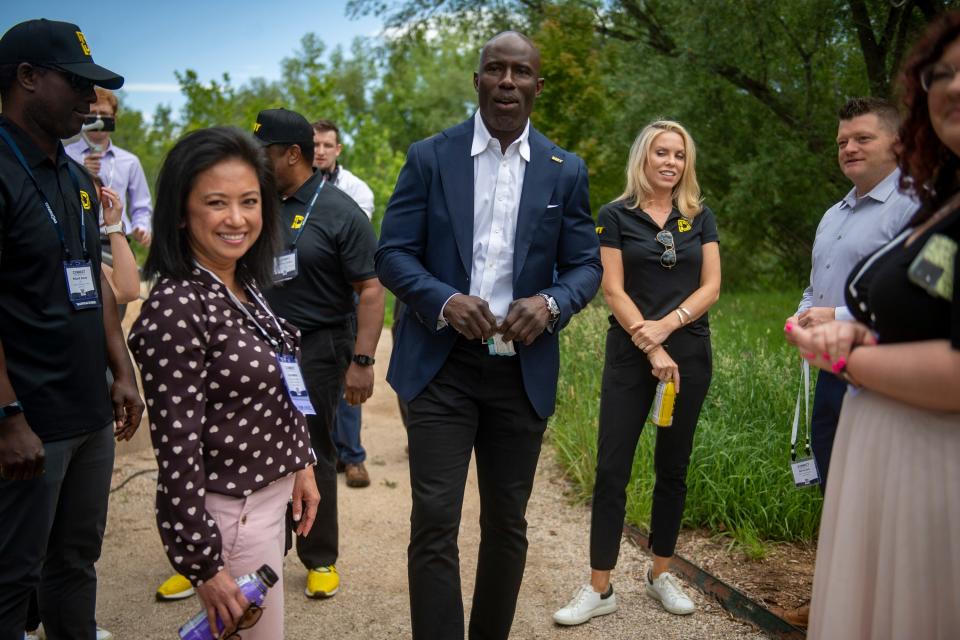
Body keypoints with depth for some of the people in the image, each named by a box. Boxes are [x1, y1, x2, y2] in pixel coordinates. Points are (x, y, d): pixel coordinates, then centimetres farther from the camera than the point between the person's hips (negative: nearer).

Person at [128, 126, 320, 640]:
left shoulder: (244, 288, 1)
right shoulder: (174, 310, -23)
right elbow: (176, 452, -22)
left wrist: (300, 462, 14)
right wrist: (204, 564, -18)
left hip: (271, 491, 8)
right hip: (230, 514, -8)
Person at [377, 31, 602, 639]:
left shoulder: (566, 171, 6)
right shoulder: (430, 157, 1)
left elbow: (586, 265, 6)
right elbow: (393, 252, -2)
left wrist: (551, 303, -16)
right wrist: (444, 300, -20)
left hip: (523, 368, 2)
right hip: (441, 365, -2)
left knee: (507, 523, 14)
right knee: (434, 522, -5)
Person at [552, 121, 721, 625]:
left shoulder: (700, 217, 8)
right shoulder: (616, 216, 0)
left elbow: (711, 286, 2)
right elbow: (613, 290, -6)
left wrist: (665, 326, -13)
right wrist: (650, 348, -14)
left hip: (688, 351, 3)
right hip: (630, 354, -3)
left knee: (673, 466, 10)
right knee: (612, 469, -4)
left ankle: (661, 575, 25)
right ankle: (599, 588, 4)